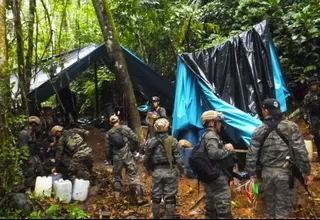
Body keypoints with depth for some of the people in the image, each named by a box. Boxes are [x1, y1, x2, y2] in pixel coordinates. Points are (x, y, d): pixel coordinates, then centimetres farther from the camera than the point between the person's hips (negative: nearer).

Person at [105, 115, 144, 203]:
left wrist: (109, 159, 17)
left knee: (117, 175, 22)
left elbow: (107, 148, 4)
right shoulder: (125, 128, -3)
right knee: (133, 176, 4)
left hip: (116, 158, 2)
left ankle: (117, 195, 25)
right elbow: (135, 139, -8)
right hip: (128, 156, -1)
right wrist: (132, 149, 8)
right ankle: (139, 197, 3)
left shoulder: (108, 133, 2)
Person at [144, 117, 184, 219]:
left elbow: (147, 158, 3)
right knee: (170, 199, 6)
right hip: (170, 171, -2)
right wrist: (182, 170, 6)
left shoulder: (152, 141, -2)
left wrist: (148, 169, 21)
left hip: (157, 171, 2)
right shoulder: (173, 140, -8)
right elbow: (178, 158, -9)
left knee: (156, 198, 14)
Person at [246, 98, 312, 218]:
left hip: (267, 172, 2)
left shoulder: (259, 131, 0)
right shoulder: (291, 126, -6)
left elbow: (251, 154, 1)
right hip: (285, 171, -2)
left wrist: (252, 172, 12)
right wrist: (306, 172, -1)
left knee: (269, 203, 18)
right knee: (283, 207, 6)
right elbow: (301, 151, -9)